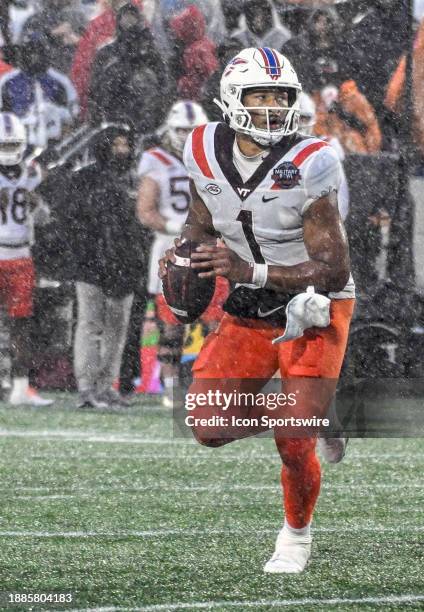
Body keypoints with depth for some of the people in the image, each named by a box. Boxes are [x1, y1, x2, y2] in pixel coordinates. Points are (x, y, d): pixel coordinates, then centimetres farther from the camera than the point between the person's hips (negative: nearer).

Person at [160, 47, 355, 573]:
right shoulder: (206, 154, -9)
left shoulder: (307, 167, -25)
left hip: (315, 310, -5)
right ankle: (307, 415, 22)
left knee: (294, 444, -11)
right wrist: (182, 252, -11)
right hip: (250, 311, 5)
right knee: (209, 428, -7)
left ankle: (296, 535, 20)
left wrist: (250, 270, -37)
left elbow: (334, 272, -26)